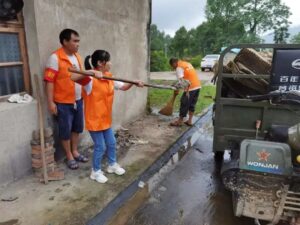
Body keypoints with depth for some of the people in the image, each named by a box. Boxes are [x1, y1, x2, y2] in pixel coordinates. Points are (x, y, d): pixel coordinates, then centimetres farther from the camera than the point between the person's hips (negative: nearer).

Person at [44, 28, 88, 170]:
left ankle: (75, 152, 35)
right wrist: (50, 102, -18)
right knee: (65, 131, 8)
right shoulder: (55, 58, -16)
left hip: (78, 100, 7)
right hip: (63, 103, -7)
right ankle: (69, 156, 24)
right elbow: (49, 81, -16)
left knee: (77, 128, 17)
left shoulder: (77, 56, 7)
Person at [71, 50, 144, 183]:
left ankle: (112, 165, 41)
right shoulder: (90, 79, -21)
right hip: (94, 119, -8)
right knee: (100, 147, 4)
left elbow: (123, 87, 11)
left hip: (106, 118, 8)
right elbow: (72, 77, -36)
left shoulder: (109, 77, 4)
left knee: (111, 143, 19)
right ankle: (96, 171, 26)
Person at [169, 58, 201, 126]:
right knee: (192, 104, 15)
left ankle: (180, 121, 13)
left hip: (191, 87, -8)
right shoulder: (187, 63, 19)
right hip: (198, 85, 9)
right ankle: (189, 121, 22)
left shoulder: (179, 68, -7)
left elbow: (181, 80, -18)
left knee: (184, 103, 3)